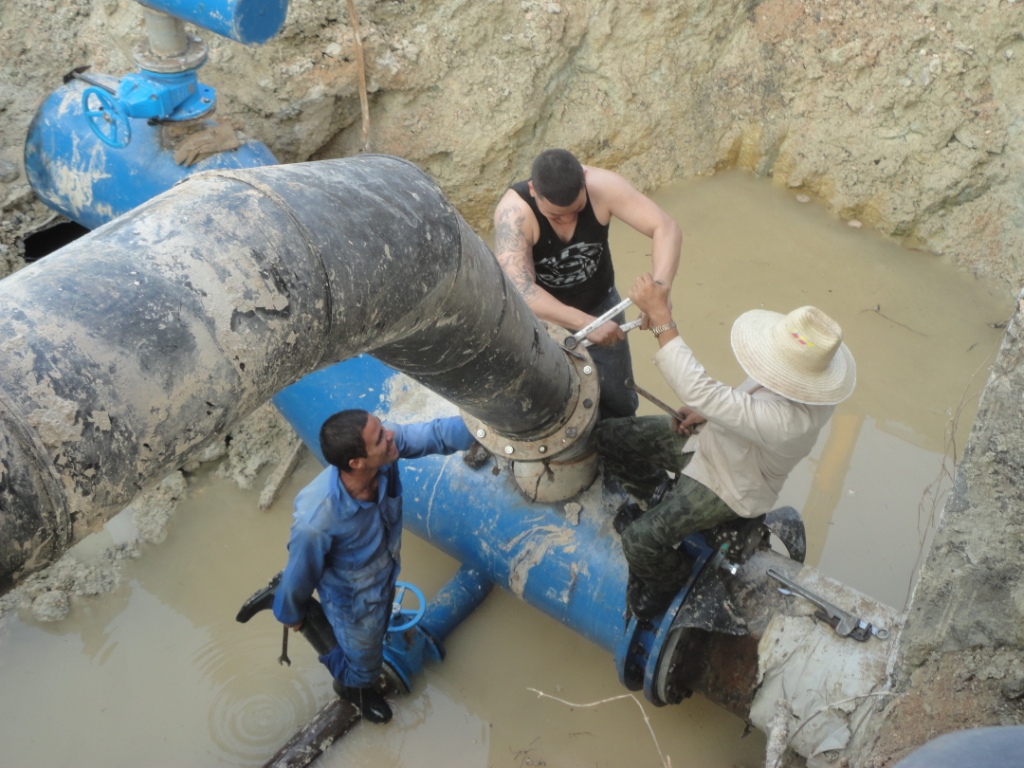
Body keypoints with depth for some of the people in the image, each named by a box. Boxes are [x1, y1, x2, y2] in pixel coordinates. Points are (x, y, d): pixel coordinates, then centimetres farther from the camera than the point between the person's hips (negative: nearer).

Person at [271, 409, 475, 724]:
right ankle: (352, 687, 63)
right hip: (354, 602, -5)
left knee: (377, 632, 36)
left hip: (384, 578, 5)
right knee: (363, 663, 27)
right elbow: (300, 574, -25)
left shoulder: (384, 454, -35)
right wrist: (290, 614, -5)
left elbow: (436, 434, -22)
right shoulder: (316, 521, -45)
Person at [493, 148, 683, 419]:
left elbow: (666, 228, -29)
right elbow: (519, 290, -41)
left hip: (601, 305, 3)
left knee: (619, 403, 15)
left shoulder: (601, 185, -26)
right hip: (543, 318, -2)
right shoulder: (513, 211, -33)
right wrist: (585, 323, -49)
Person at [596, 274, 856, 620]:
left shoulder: (786, 421, -45)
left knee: (639, 540, -18)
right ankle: (658, 501, 31)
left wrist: (660, 315, -46)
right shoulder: (803, 375, -20)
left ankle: (669, 581, 18)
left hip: (729, 486, -8)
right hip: (712, 438, 8)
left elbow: (699, 391, -48)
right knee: (608, 436, 3)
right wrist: (712, 411, -9)